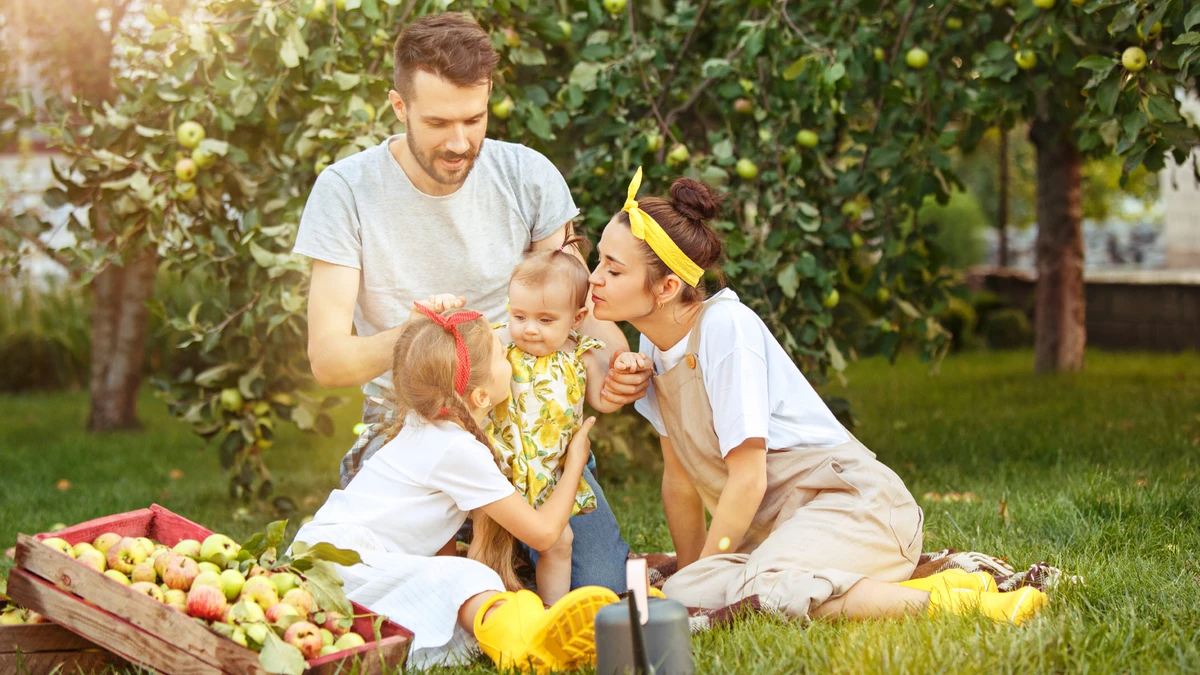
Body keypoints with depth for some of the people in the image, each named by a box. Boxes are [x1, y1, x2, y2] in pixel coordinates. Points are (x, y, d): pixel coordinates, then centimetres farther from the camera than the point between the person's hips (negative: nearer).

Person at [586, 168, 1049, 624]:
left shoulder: (725, 327, -17)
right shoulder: (654, 347, 8)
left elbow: (748, 479, -16)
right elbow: (679, 480, 14)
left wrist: (699, 585, -9)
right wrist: (691, 578, 16)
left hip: (852, 500, -10)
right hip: (778, 525, 10)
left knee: (761, 592, -36)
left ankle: (947, 599, -18)